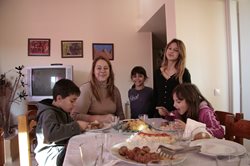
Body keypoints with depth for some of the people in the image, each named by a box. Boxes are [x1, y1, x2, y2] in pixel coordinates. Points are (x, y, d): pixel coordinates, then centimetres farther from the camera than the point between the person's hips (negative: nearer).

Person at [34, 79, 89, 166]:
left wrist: (87, 126, 5)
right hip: (51, 155, -9)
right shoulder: (48, 113, -17)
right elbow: (51, 134, -36)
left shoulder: (63, 111, 12)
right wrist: (77, 126, -30)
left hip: (64, 149, 9)